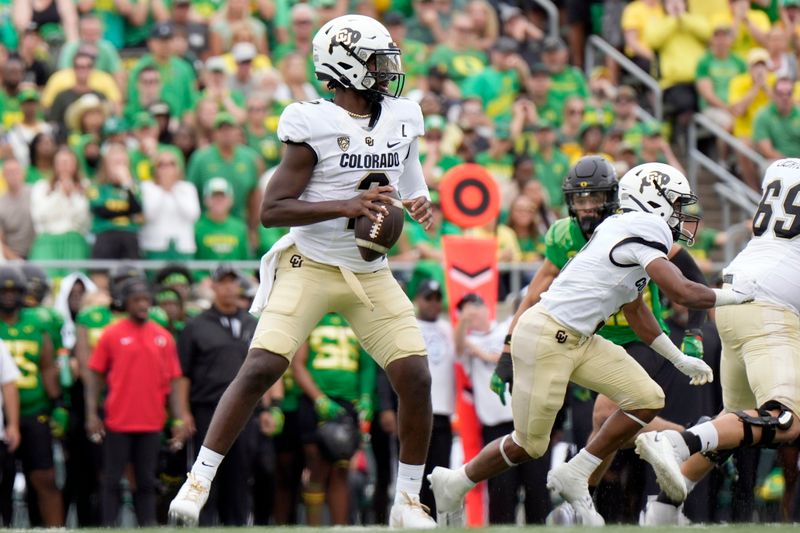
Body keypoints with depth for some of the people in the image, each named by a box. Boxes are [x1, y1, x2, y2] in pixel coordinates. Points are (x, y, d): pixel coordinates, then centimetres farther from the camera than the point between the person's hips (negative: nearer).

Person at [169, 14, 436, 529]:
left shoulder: (401, 118, 3)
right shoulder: (314, 125, -15)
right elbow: (272, 210, -17)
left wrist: (421, 205, -3)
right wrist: (347, 206, -26)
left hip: (372, 275, 5)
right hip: (310, 268, -5)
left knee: (416, 378, -6)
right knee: (261, 368, -17)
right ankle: (198, 481, -7)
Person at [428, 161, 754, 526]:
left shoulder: (630, 231, 14)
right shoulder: (644, 229, -15)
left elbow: (636, 313, 25)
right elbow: (682, 293, -22)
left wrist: (681, 361, 27)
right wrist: (733, 296, -6)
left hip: (577, 340, 10)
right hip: (546, 336, -10)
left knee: (647, 399, 0)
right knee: (528, 445, 1)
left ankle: (573, 477, 8)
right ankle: (454, 484, 23)